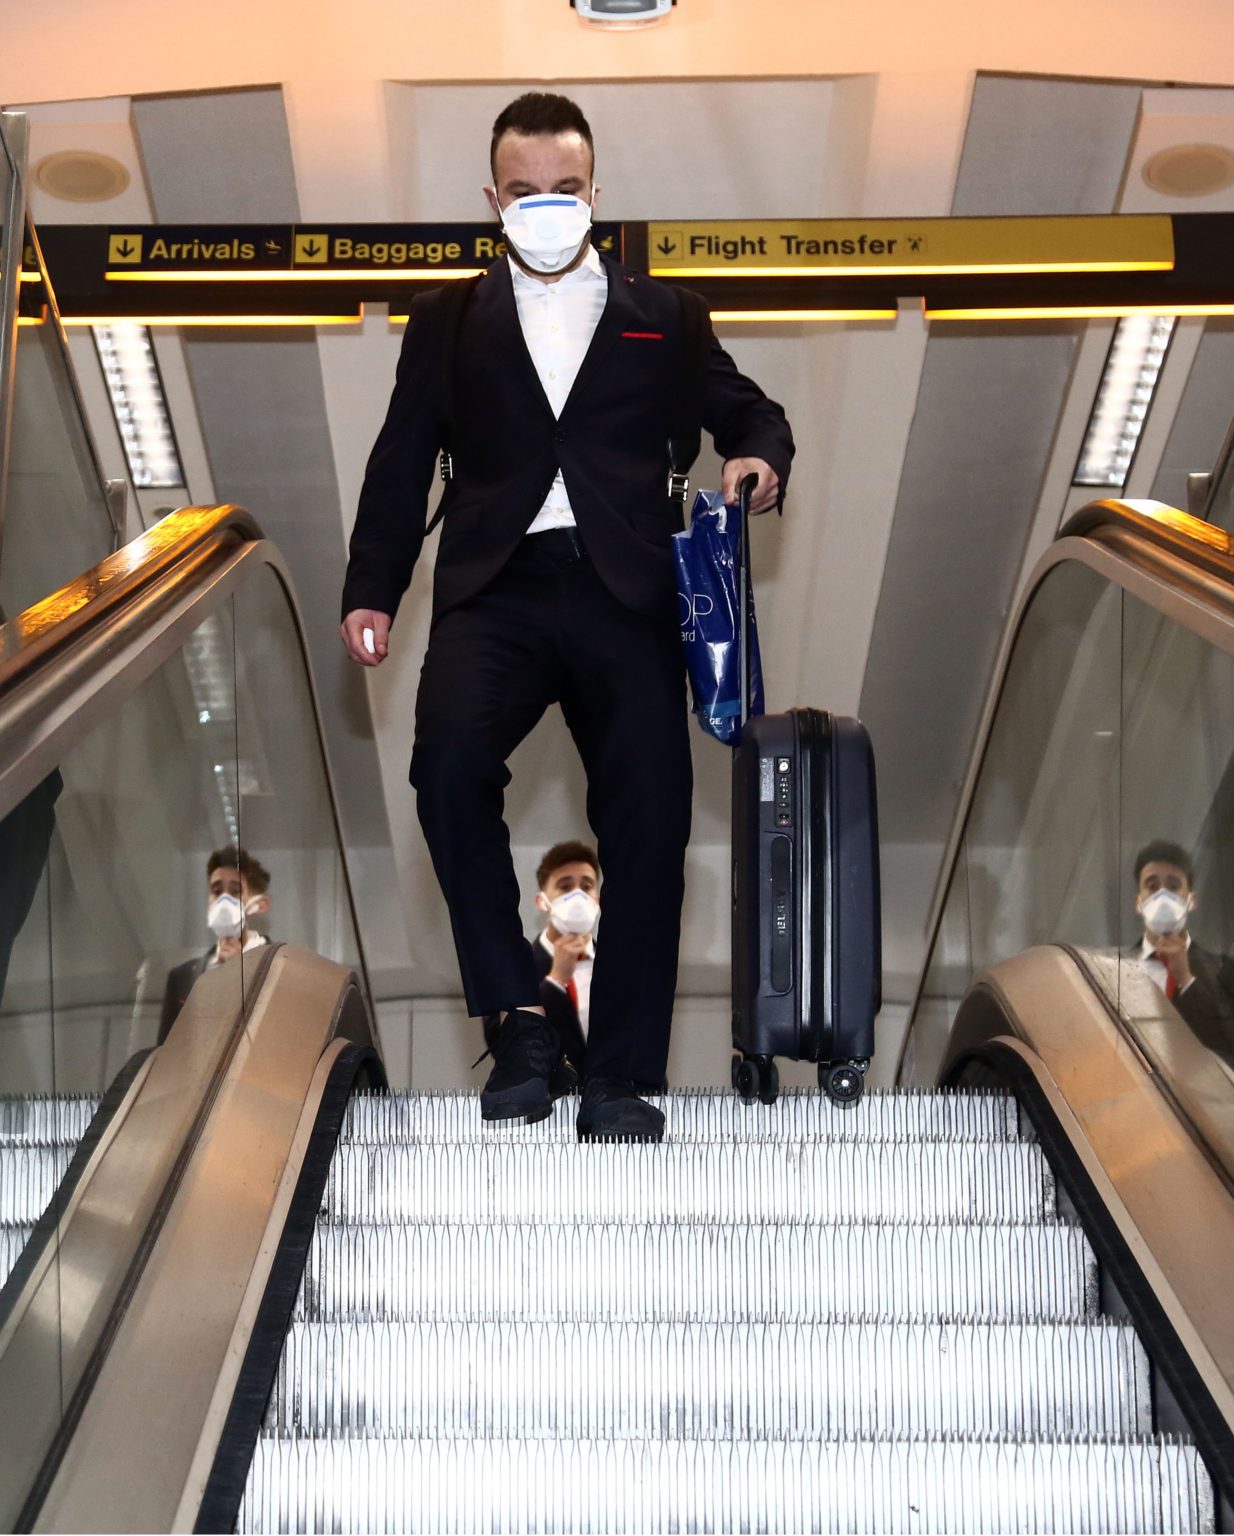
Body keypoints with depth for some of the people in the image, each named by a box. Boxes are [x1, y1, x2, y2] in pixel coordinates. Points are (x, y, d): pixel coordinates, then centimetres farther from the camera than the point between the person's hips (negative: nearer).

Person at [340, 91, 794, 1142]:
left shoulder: (663, 315, 21)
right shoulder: (447, 323, 20)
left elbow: (747, 412, 23)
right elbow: (403, 465, 14)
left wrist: (759, 458, -2)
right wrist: (372, 594, 2)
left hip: (625, 592, 1)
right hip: (496, 590, 0)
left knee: (648, 819, -8)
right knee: (449, 760, -28)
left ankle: (622, 1082, 4)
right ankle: (519, 1015, -13)